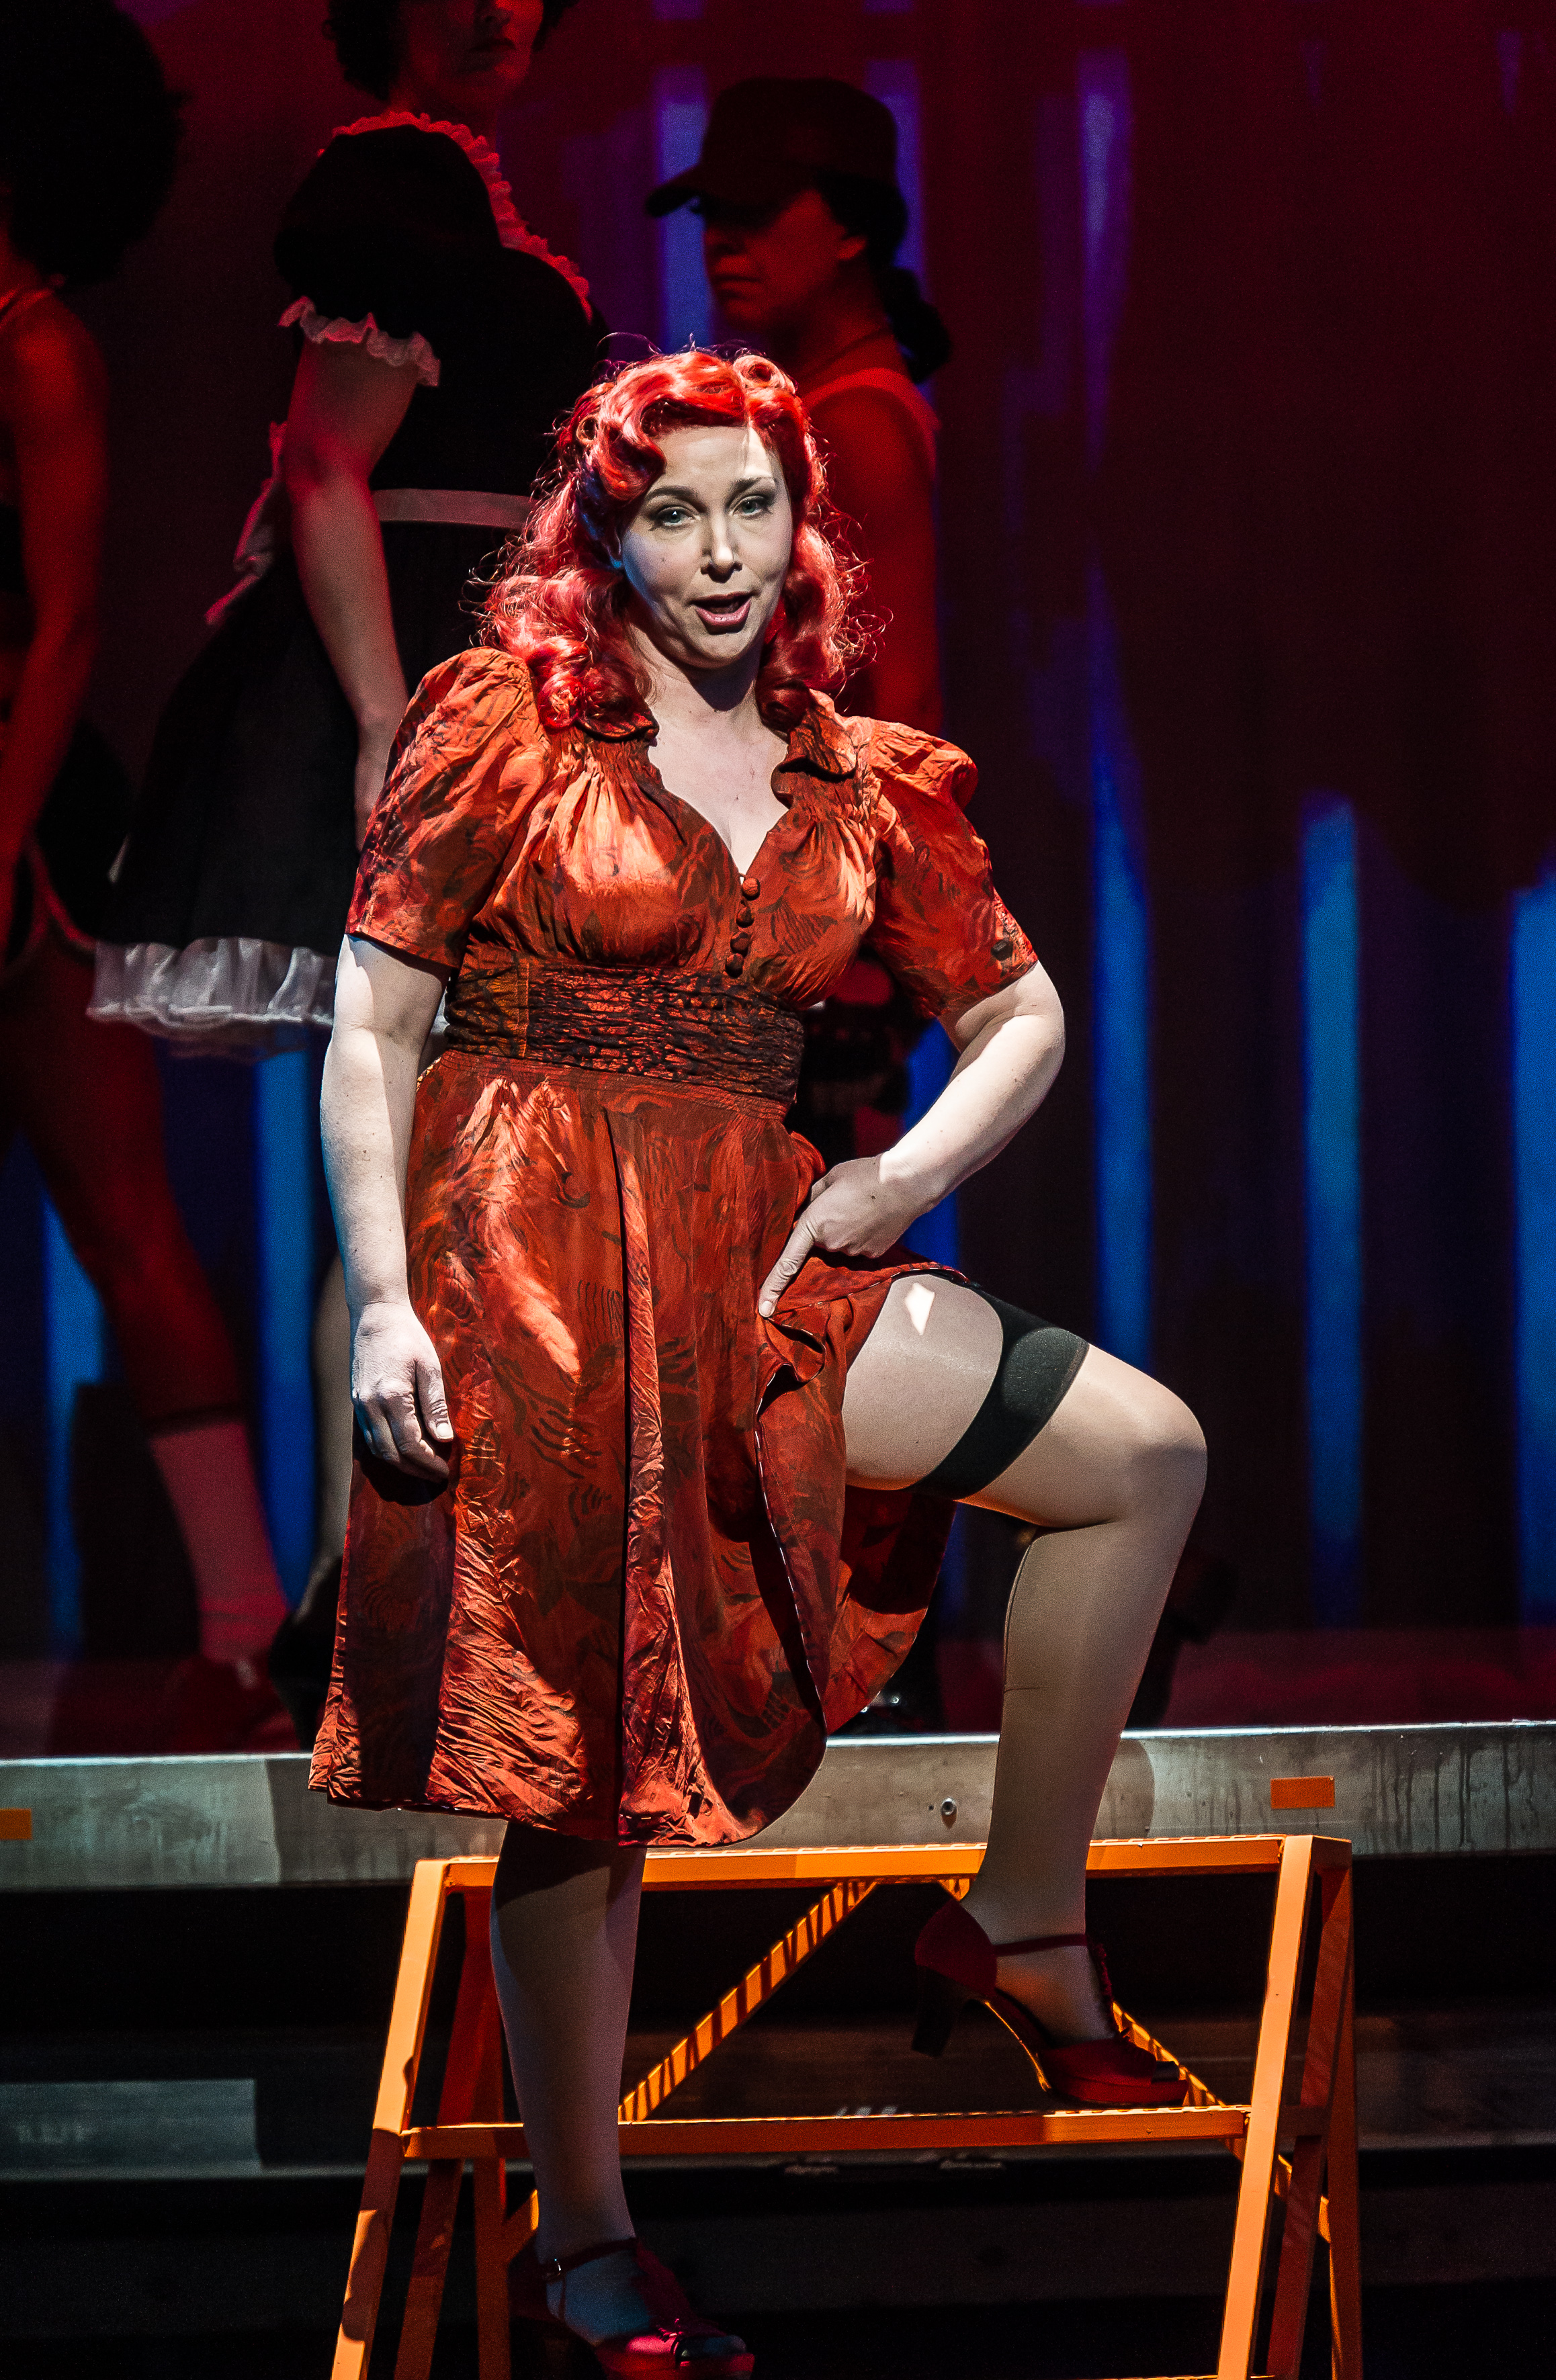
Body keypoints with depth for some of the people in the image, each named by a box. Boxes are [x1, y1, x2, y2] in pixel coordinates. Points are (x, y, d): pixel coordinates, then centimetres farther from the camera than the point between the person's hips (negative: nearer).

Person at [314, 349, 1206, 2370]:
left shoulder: (862, 785, 11)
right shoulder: (505, 729, 0)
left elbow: (1023, 1017, 19)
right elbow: (370, 1027, -2)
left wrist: (911, 1173, -1)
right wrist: (381, 1300, -11)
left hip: (756, 1261, 5)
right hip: (528, 1262, -5)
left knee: (1144, 1453, -3)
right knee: (585, 1742, -5)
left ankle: (1024, 1928, 5)